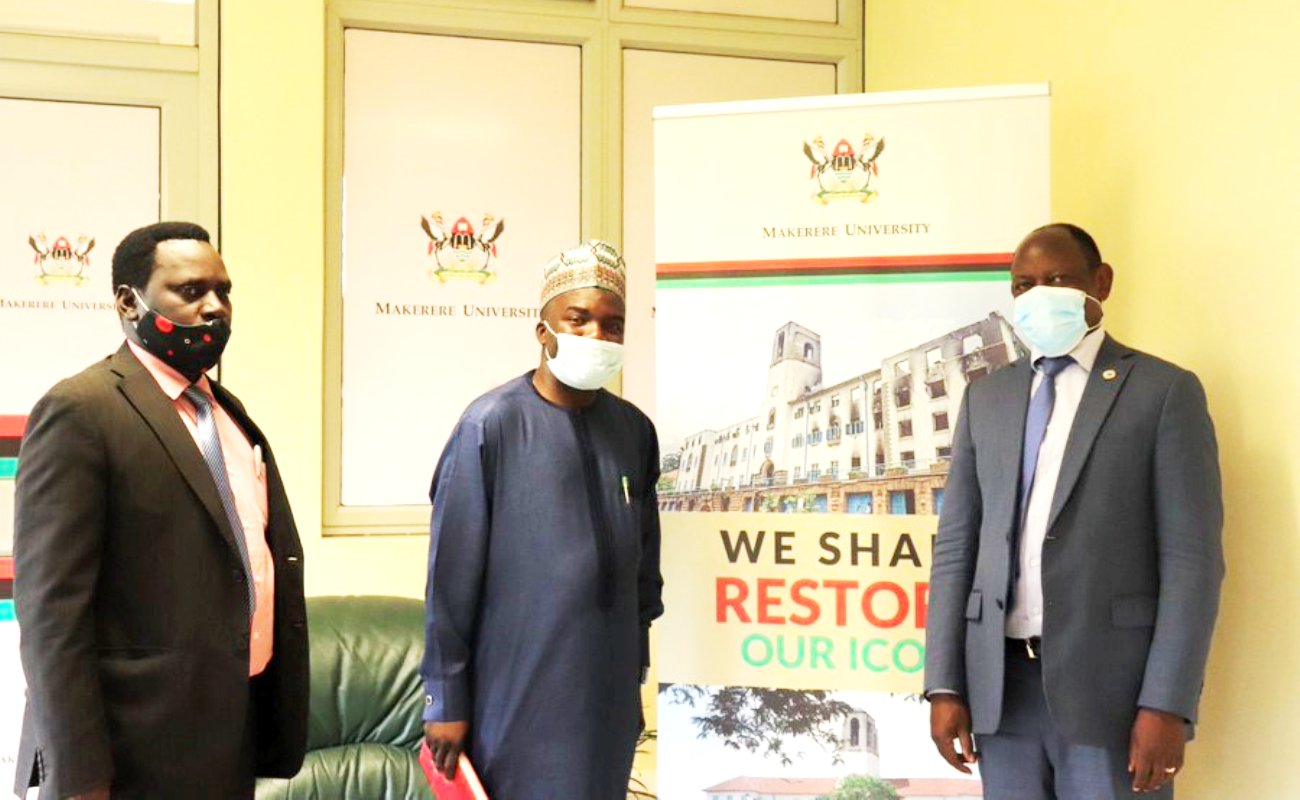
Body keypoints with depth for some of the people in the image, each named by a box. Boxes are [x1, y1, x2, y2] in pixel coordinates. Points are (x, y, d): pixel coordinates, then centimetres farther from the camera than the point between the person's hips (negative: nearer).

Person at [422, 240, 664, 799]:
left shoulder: (634, 431, 5)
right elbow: (452, 574, -9)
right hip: (517, 694, -5)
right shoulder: (491, 425, -11)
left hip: (609, 698, 5)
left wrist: (637, 672, 15)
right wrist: (445, 698, -8)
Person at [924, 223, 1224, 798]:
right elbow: (956, 544, 9)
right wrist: (944, 685, 1)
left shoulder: (1164, 390, -1)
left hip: (1112, 685, -4)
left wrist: (1168, 705, -14)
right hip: (1001, 684, 4)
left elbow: (1192, 557, -7)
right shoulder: (986, 397, 12)